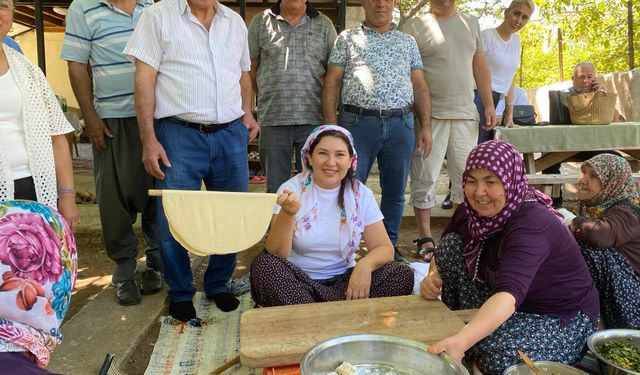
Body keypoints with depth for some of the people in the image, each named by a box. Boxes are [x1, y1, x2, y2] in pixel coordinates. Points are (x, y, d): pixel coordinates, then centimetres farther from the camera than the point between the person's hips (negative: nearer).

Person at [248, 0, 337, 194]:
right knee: (275, 187, 8)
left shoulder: (325, 25, 10)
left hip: (313, 119, 0)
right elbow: (250, 68, 12)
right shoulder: (260, 22, 9)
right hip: (272, 119, 0)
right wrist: (267, 97, 7)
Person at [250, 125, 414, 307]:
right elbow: (276, 254, -14)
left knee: (403, 274, -18)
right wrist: (287, 214, -33)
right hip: (298, 281, -2)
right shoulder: (292, 189, -7)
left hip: (344, 281, 3)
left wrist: (365, 264, -27)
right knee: (263, 265, -29)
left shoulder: (361, 195, 0)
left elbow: (385, 248, -4)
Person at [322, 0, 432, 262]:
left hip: (400, 124, 3)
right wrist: (330, 123, -8)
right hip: (358, 122, -2)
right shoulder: (347, 38, 10)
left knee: (395, 191, 8)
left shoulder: (408, 42, 17)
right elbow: (331, 83, 4)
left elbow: (420, 86, 13)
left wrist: (426, 126, 3)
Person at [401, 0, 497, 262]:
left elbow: (480, 68, 17)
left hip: (466, 114, 5)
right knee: (425, 177, 0)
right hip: (430, 115, -4)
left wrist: (489, 105, 9)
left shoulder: (471, 24, 16)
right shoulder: (414, 27, 0)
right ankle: (425, 238, 11)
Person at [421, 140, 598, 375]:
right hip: (500, 309, 7)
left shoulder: (532, 225, -32)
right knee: (451, 244, -10)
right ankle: (463, 326, 2)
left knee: (496, 354, -36)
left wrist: (461, 341, -62)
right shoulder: (472, 210, -11)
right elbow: (446, 252, 4)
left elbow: (509, 294, -48)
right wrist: (433, 277, -19)